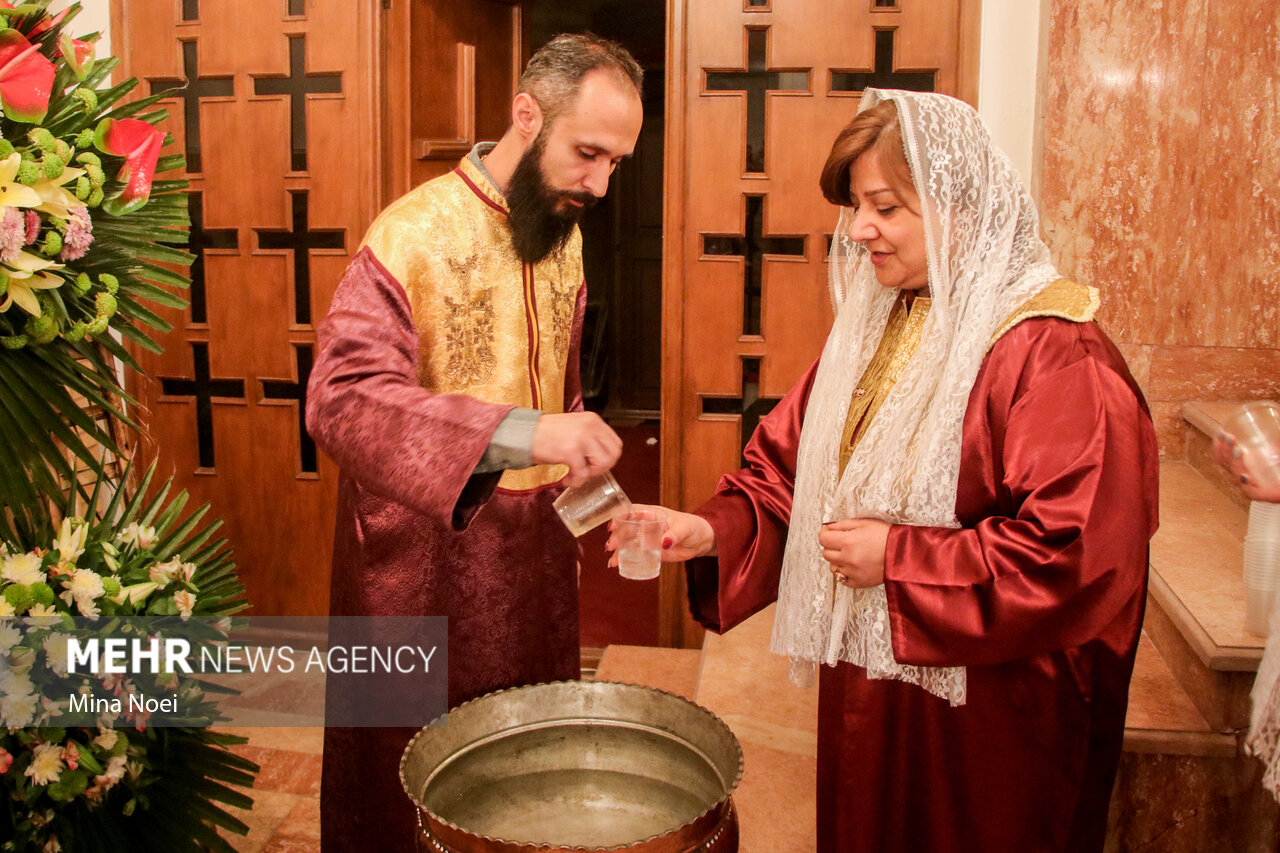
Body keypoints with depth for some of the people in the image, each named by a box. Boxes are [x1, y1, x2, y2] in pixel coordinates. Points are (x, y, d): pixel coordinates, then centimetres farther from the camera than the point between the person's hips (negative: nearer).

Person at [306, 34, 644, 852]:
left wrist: (574, 499, 14)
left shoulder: (565, 233, 4)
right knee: (416, 775, 12)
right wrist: (515, 435, -41)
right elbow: (340, 397, -30)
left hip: (535, 546, 6)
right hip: (426, 554, -6)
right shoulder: (412, 232, -19)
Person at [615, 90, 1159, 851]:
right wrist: (713, 530, -9)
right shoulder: (877, 327, 6)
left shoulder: (1054, 353, -20)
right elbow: (791, 463, 9)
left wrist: (898, 559, -21)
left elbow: (1077, 553, -26)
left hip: (985, 717, -7)